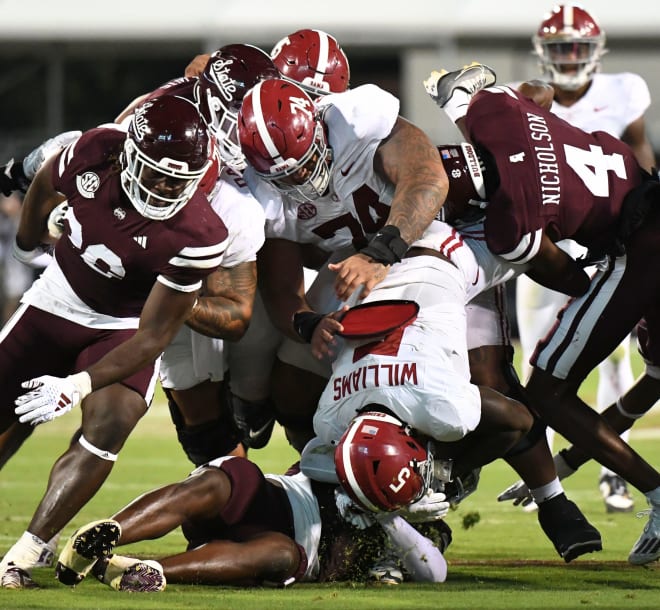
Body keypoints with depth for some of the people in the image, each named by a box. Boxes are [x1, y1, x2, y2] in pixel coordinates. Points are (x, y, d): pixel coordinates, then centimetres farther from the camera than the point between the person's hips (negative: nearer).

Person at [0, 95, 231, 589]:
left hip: (125, 328, -4)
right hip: (58, 297, 4)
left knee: (107, 427, -25)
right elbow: (46, 187, 3)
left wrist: (80, 385, -34)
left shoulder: (197, 236, -33)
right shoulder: (96, 153, -24)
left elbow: (154, 336, -26)